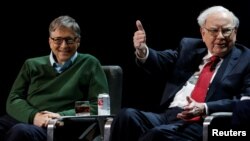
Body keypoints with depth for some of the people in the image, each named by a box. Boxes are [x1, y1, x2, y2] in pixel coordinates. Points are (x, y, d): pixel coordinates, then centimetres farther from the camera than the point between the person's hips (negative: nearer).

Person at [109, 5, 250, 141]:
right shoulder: (189, 46, 22)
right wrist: (143, 51, -12)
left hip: (202, 123, -5)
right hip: (166, 115, 5)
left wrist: (204, 108, -20)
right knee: (127, 115, -25)